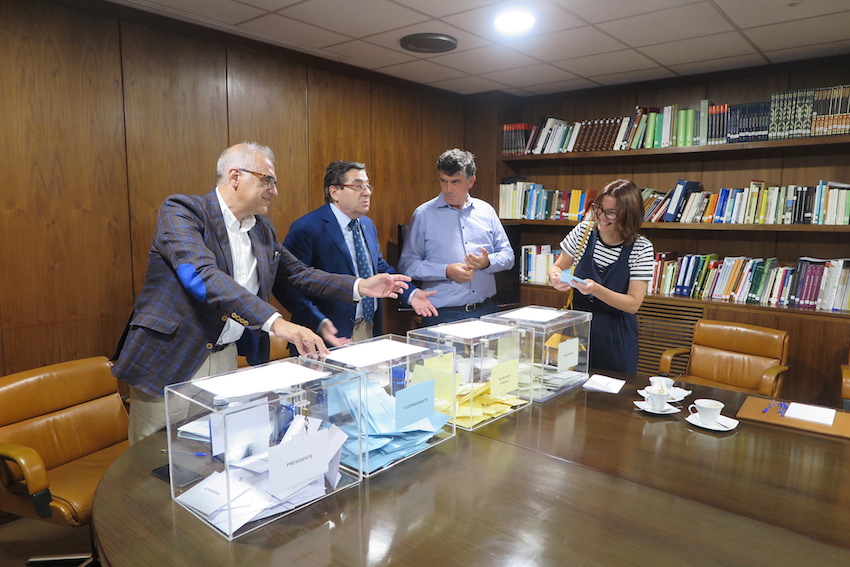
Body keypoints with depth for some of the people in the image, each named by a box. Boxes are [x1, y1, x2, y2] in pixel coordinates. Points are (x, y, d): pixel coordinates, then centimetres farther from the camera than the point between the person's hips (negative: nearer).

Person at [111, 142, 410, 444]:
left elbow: (296, 274, 15)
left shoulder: (263, 229, 8)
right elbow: (202, 276, -29)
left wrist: (359, 286, 2)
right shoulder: (182, 211, -14)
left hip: (226, 358, 6)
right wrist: (275, 322, -39)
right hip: (170, 361, -5)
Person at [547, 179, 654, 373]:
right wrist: (555, 275, -17)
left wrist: (596, 290, -29)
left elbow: (633, 304, -14)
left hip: (615, 338, -2)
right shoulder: (584, 230, -5)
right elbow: (558, 266, 7)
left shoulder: (641, 247, -12)